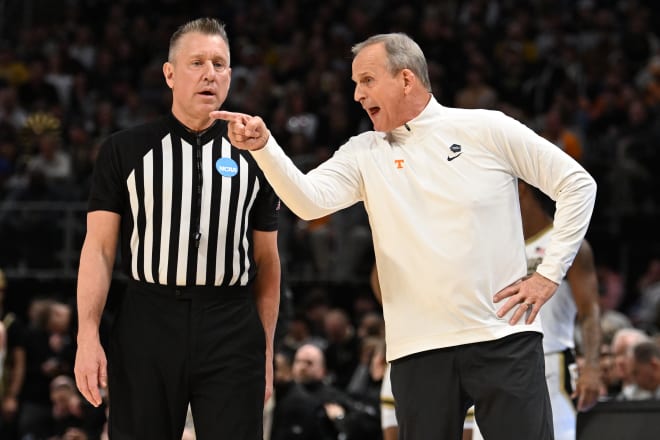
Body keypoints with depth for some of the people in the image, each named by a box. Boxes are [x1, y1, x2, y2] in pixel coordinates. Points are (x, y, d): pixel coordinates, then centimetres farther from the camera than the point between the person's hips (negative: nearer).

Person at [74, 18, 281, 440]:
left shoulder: (252, 156, 10)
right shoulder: (124, 150, 6)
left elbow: (267, 260, 13)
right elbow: (99, 247, 2)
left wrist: (267, 348, 9)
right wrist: (88, 337, -8)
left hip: (231, 330, 1)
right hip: (147, 325, -1)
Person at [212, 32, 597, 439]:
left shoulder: (486, 130, 1)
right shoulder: (364, 155, 9)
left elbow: (577, 183, 4)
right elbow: (309, 200, -8)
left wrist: (550, 273, -1)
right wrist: (263, 146, -22)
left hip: (505, 338, -3)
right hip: (419, 349, 3)